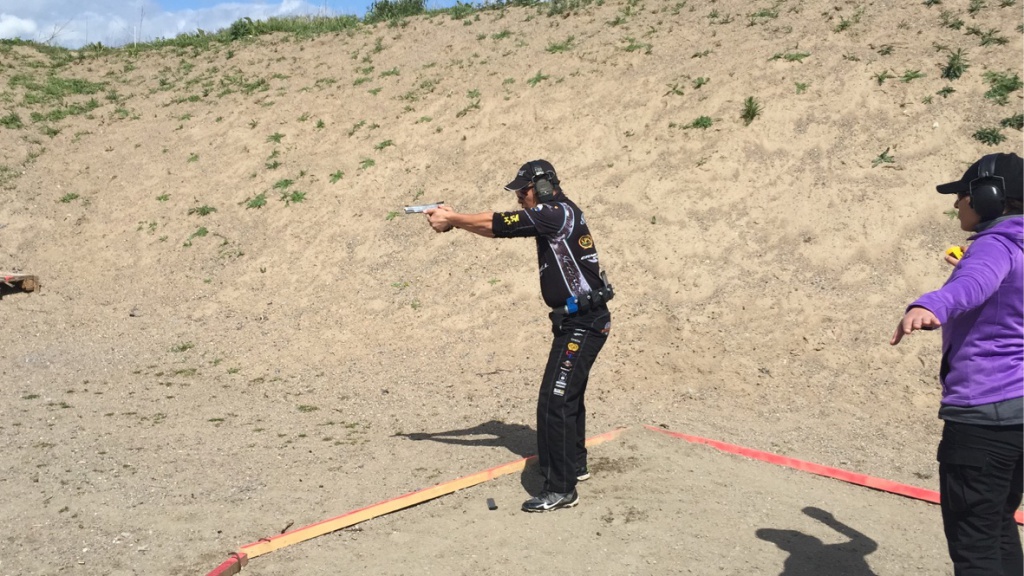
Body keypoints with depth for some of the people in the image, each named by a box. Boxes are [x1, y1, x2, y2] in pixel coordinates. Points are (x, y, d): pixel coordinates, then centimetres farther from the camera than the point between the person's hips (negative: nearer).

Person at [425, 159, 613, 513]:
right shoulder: (551, 216, 14)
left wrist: (452, 219, -2)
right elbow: (500, 226, 13)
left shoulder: (558, 212, -15)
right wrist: (454, 219, 5)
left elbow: (497, 224, -13)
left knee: (554, 402, -10)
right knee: (567, 395, 23)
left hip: (583, 323, -11)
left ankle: (561, 490, -4)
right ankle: (574, 465, 40)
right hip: (577, 320, 11)